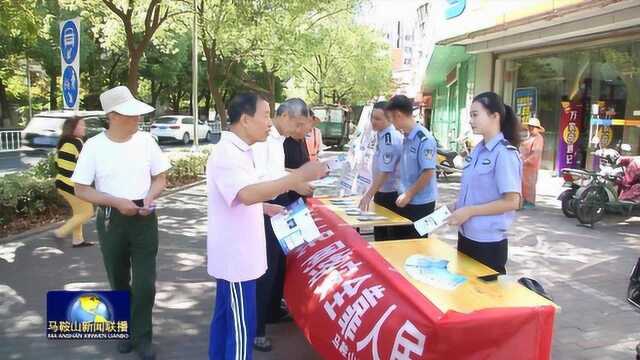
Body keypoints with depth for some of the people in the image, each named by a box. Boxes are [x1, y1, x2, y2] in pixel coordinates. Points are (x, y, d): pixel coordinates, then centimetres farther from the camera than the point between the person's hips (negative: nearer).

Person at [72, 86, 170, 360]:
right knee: (119, 282, 16)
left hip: (144, 219, 0)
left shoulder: (145, 140, -4)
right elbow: (81, 190, -7)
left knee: (145, 283, -1)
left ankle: (142, 336, 16)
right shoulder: (94, 146, -9)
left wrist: (150, 197, -15)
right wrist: (117, 202, -18)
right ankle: (128, 329, 36)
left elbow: (160, 178, 6)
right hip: (111, 220, 0)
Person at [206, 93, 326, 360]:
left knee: (225, 318, 21)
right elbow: (248, 194, -38)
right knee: (241, 327, 0)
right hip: (235, 255, -10)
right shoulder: (227, 154, -22)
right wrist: (300, 176, -39)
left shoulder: (239, 151, 11)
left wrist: (267, 207, 12)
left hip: (237, 253, 10)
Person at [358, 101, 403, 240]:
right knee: (380, 233, 19)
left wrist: (368, 195, -30)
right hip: (382, 192, 10)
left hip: (390, 195, -10)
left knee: (391, 237, 2)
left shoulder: (389, 139, -23)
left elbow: (385, 172, -28)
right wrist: (372, 192, 18)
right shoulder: (382, 135, 6)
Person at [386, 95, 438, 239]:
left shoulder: (424, 139, -19)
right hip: (406, 200, 8)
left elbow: (428, 173, -21)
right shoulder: (406, 137, 5)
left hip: (420, 203, -8)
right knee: (401, 241, 16)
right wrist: (404, 194, 13)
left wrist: (408, 195, -16)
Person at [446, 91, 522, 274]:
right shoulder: (478, 149, 7)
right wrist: (456, 208, 2)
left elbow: (512, 201, -20)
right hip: (466, 236, 8)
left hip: (489, 243, -8)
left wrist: (470, 211, -19)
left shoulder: (505, 153, -17)